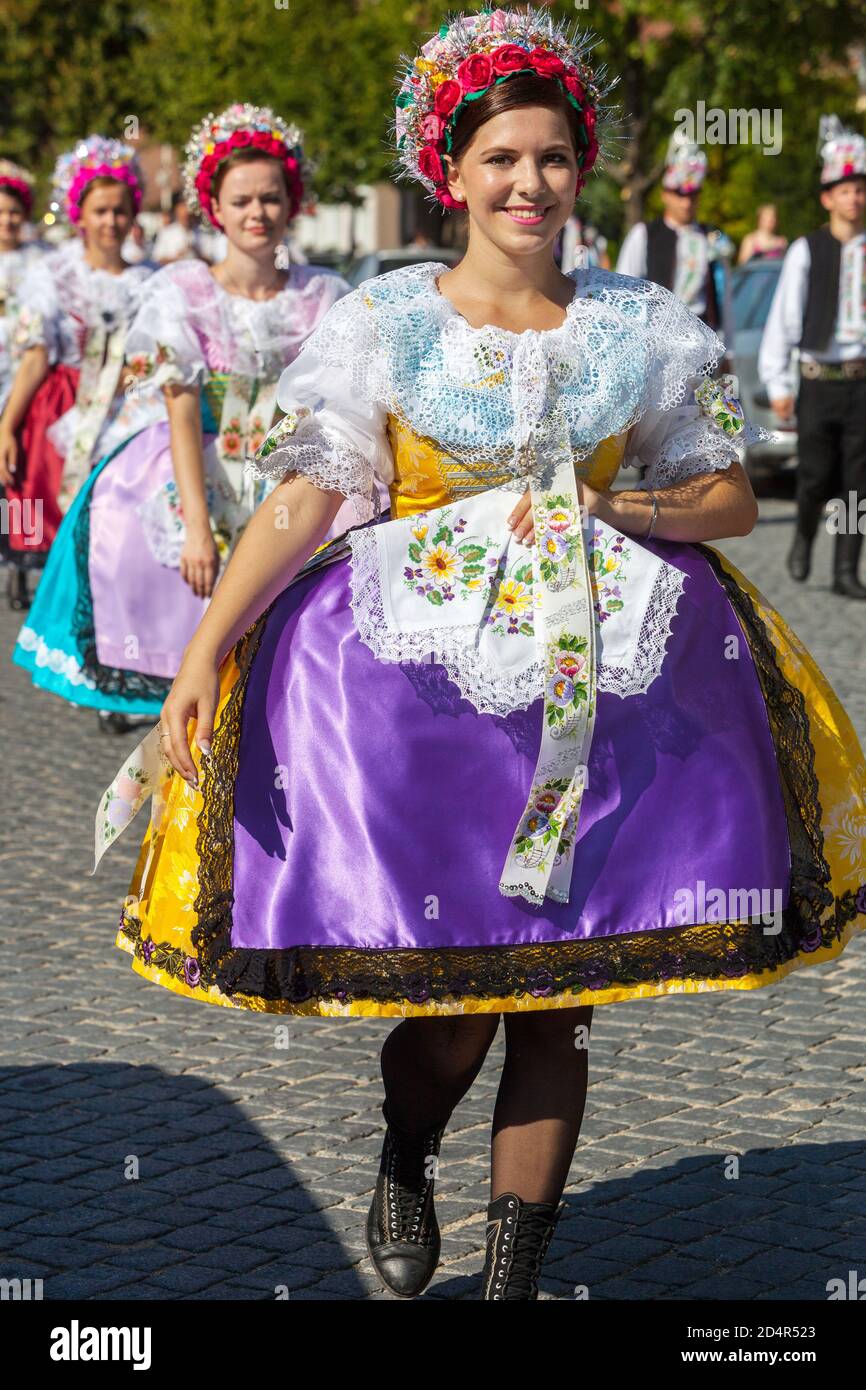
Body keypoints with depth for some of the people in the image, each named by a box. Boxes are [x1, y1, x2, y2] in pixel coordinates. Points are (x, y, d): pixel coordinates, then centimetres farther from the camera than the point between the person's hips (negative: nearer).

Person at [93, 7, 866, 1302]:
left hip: (604, 683, 2)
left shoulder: (642, 326, 6)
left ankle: (513, 1274, 18)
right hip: (416, 682, -2)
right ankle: (404, 1167, 34)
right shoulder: (380, 323, 0)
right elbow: (303, 502, -6)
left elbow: (730, 496, 11)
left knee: (559, 1001, 2)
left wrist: (614, 511, -8)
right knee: (446, 1011, -1)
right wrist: (200, 658, -16)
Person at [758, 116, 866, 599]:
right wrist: (778, 384, -2)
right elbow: (782, 320, 1)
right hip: (819, 380, -1)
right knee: (816, 478, 0)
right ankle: (805, 536, 30)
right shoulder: (806, 251, -1)